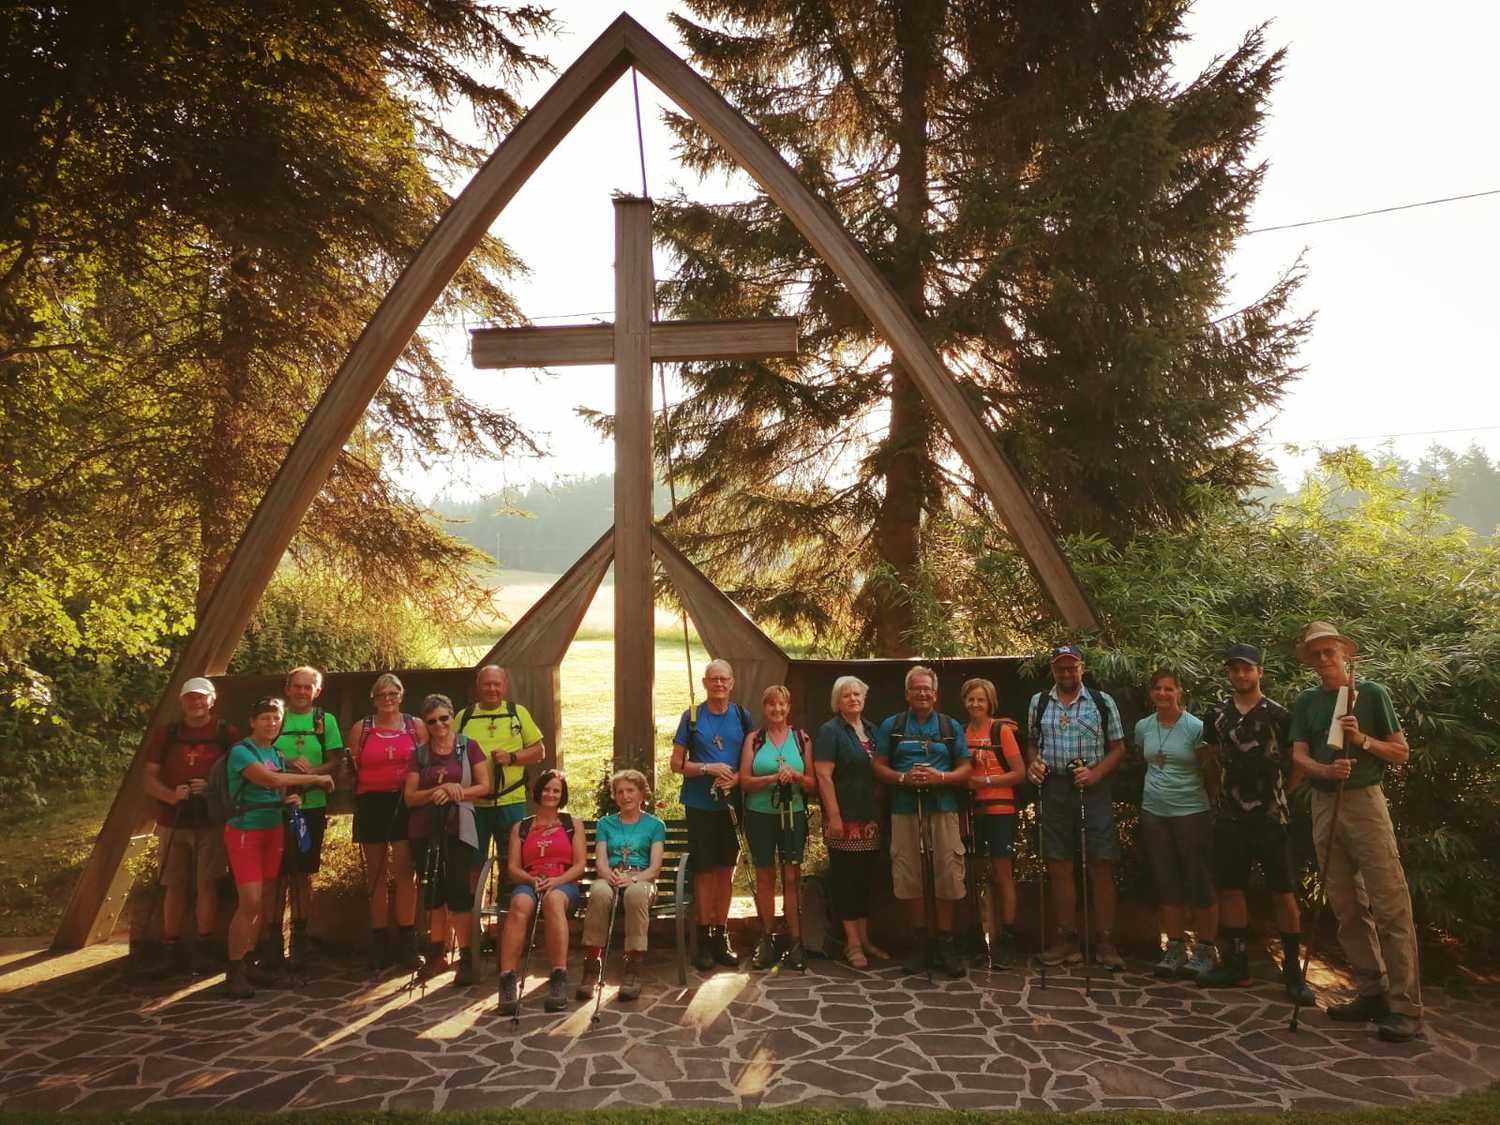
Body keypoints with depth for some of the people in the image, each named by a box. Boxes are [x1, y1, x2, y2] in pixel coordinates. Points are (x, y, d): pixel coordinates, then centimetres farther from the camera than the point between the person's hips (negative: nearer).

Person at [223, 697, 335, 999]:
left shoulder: (277, 753, 11)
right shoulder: (241, 751, -12)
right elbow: (271, 780, -26)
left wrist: (294, 798, -4)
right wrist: (314, 779, -20)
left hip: (273, 830, 7)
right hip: (245, 831, -7)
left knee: (264, 900, 8)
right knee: (250, 902, -11)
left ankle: (249, 963, 17)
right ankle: (234, 971, 0)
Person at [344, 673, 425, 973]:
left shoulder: (415, 726, 7)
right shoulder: (360, 728, 9)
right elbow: (350, 768, 9)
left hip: (406, 804, -1)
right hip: (371, 805, 1)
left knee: (405, 872, -5)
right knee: (376, 875, 8)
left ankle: (406, 940, 3)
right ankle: (379, 942, 16)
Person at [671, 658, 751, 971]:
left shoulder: (742, 716, 5)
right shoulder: (691, 717, -2)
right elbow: (677, 764, -2)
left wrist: (737, 777, -11)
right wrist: (709, 769, -16)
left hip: (731, 803, 2)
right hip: (700, 805, -2)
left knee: (726, 871, 9)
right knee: (704, 871, 1)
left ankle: (722, 938, 20)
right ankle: (705, 941, 12)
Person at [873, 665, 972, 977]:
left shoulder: (951, 726, 11)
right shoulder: (891, 726, 10)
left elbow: (965, 770, 7)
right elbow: (879, 767, 6)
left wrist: (940, 777, -12)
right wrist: (903, 778, -12)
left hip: (943, 809, 0)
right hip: (905, 809, 0)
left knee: (947, 876, -3)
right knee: (910, 878, 2)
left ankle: (944, 942, 10)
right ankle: (920, 942, 14)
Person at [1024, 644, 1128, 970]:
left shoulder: (1102, 702, 3)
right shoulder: (1038, 703, 11)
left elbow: (1118, 747, 2)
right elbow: (1032, 742, 19)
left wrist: (1096, 773, -12)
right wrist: (1033, 764, -1)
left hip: (1094, 789, -2)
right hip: (1053, 789, 2)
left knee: (1101, 866, -2)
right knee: (1059, 867, 6)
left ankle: (1105, 943, 7)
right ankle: (1068, 941, 16)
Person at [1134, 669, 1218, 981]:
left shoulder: (1195, 727, -10)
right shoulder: (1143, 727, 4)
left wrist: (1211, 803, -6)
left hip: (1192, 812, -5)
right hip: (1154, 814, 5)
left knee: (1199, 884, 1)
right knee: (1166, 884, 9)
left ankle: (1204, 950, 12)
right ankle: (1175, 948, 18)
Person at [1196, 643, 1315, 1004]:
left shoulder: (1278, 715, -4)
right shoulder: (1217, 715, 7)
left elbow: (1298, 764, 3)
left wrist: (1280, 794, 3)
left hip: (1270, 817, -4)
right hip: (1229, 816, 4)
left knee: (1283, 893, -2)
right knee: (1230, 890, 7)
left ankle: (1293, 972, 8)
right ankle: (1236, 965, 18)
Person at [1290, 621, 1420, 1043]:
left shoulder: (1371, 693, 2)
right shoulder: (1305, 703, 11)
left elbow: (1402, 753, 3)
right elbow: (1299, 756, 1)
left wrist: (1363, 740, -14)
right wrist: (1326, 770, -19)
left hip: (1365, 801, -4)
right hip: (1324, 804, 4)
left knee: (1390, 904, -8)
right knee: (1347, 908, 7)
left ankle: (1405, 1008, -5)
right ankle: (1372, 993, 17)